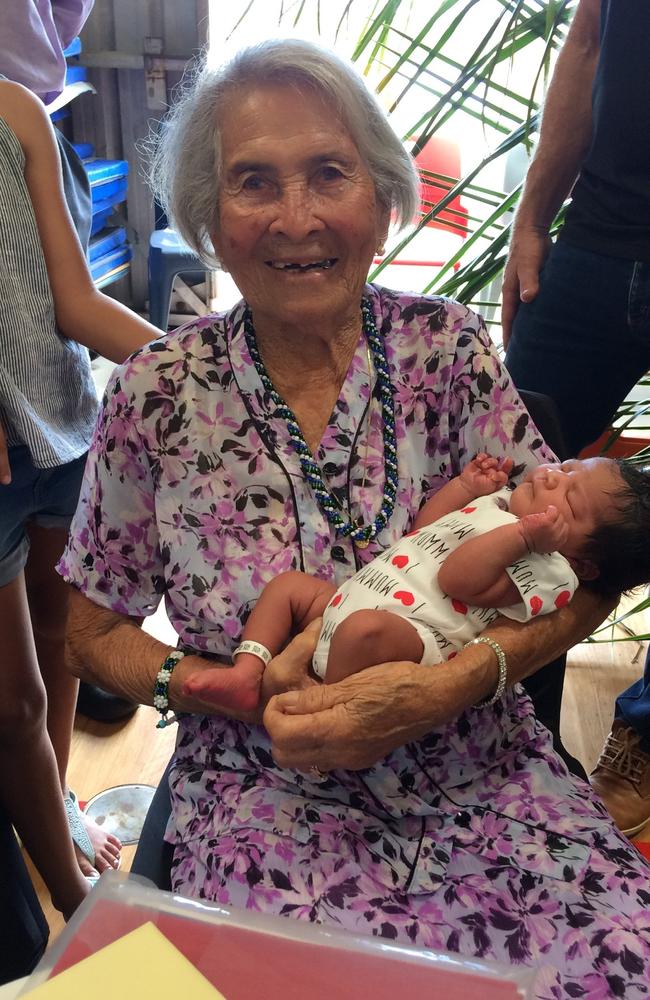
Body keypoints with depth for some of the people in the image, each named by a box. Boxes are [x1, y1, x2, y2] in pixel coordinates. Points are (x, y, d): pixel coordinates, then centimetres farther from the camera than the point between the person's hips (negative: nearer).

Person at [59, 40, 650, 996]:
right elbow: (95, 630, 3)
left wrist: (450, 684, -19)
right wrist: (242, 691, -13)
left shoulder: (447, 346, -4)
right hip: (268, 797, -1)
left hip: (482, 774, 2)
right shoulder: (158, 396, -7)